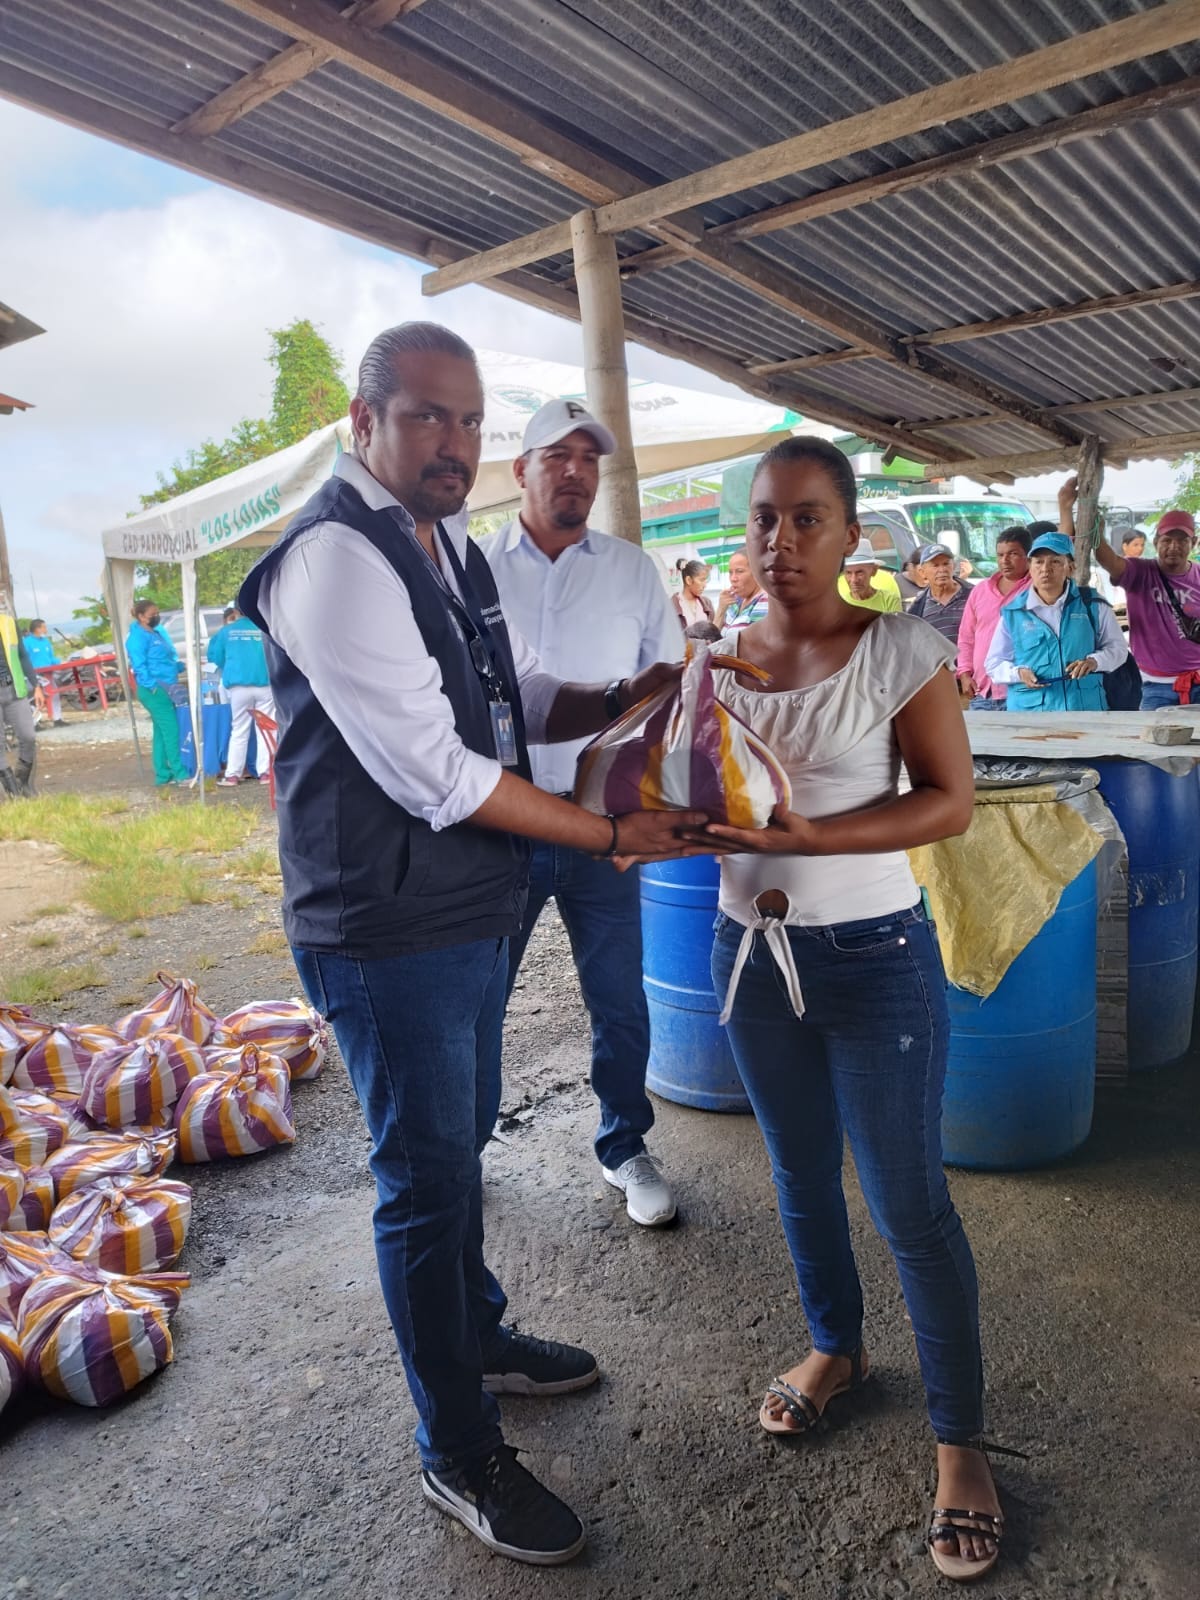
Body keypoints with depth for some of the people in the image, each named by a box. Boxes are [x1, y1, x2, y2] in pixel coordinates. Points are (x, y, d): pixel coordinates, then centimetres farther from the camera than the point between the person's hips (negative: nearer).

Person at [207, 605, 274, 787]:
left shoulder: (226, 631, 8)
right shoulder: (265, 630, 6)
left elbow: (215, 658, 16)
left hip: (239, 685, 1)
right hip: (265, 683, -1)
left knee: (239, 731, 8)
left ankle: (232, 775, 8)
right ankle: (266, 772, 3)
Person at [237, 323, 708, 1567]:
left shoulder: (448, 548, 11)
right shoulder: (335, 556, -19)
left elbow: (524, 699, 15)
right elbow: (433, 773, -25)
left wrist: (623, 698, -5)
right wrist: (612, 837, -19)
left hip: (468, 908, 9)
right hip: (386, 928, -9)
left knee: (461, 1139, 24)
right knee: (426, 1175, 5)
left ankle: (477, 1339, 47)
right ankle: (457, 1458, 26)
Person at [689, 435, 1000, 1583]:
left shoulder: (899, 651, -11)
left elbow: (949, 799, -13)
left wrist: (811, 836, -25)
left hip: (873, 957, -4)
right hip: (751, 950, 5)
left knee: (909, 1205, 5)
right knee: (801, 1176, 20)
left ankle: (959, 1440, 27)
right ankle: (835, 1347, 46)